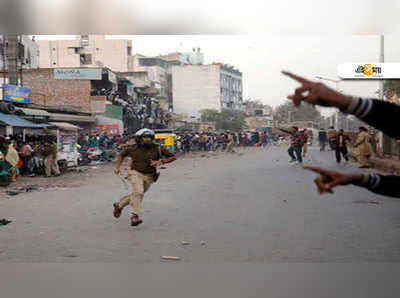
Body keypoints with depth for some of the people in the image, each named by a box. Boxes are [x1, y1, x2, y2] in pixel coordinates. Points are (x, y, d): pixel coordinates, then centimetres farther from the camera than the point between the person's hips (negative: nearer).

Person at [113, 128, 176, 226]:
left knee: (137, 195, 14)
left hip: (149, 177, 3)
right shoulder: (133, 149, -6)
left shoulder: (157, 149, -9)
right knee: (138, 192, -26)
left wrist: (161, 161, -20)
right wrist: (117, 166, 0)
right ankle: (134, 216, -25)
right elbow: (122, 155, 12)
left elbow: (173, 157, -7)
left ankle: (119, 205, 38)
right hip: (136, 173, -3)